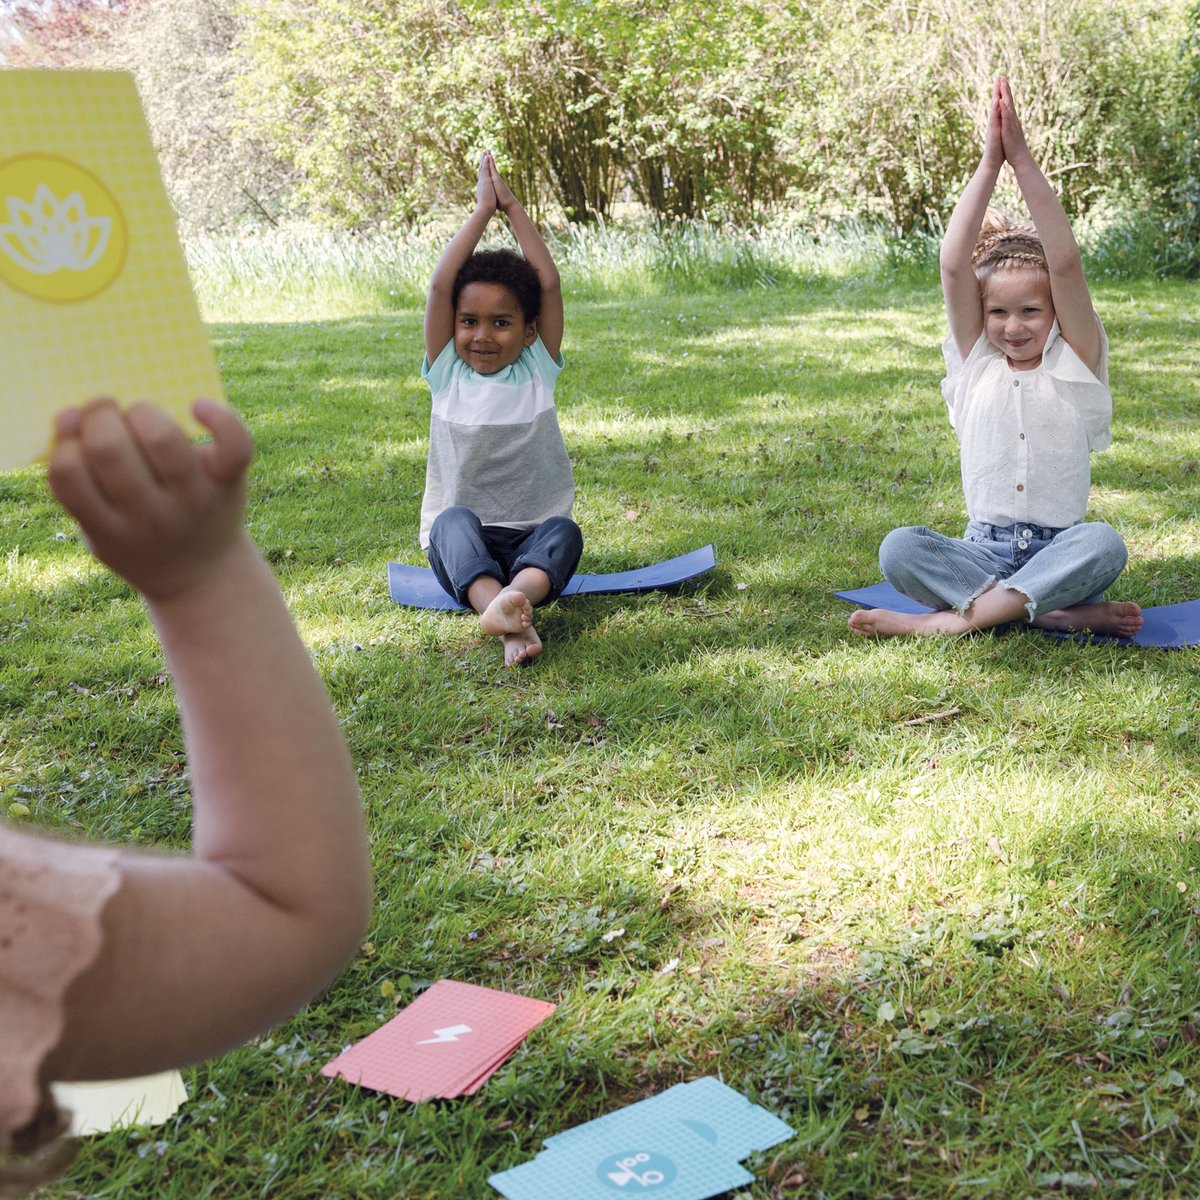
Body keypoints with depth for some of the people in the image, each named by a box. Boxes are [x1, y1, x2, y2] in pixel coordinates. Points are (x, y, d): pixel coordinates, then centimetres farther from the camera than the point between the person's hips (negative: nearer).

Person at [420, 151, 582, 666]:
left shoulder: (537, 370, 7)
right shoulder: (447, 373, 5)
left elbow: (549, 284, -3)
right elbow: (440, 286, -7)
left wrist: (513, 208, 1)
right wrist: (482, 211, -3)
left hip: (532, 540, 1)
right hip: (460, 546, -1)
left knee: (564, 532, -30)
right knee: (455, 521, -33)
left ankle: (517, 596, -60)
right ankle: (511, 623, -59)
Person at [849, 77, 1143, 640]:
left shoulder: (1074, 363, 1)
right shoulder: (975, 362, 6)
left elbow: (1066, 264, -13)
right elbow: (953, 265, -8)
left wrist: (1021, 156, -17)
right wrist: (990, 161, -15)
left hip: (1059, 553, -1)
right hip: (983, 551, 1)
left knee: (1104, 542, -34)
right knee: (898, 549, -27)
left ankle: (953, 618, -32)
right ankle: (1060, 613, -30)